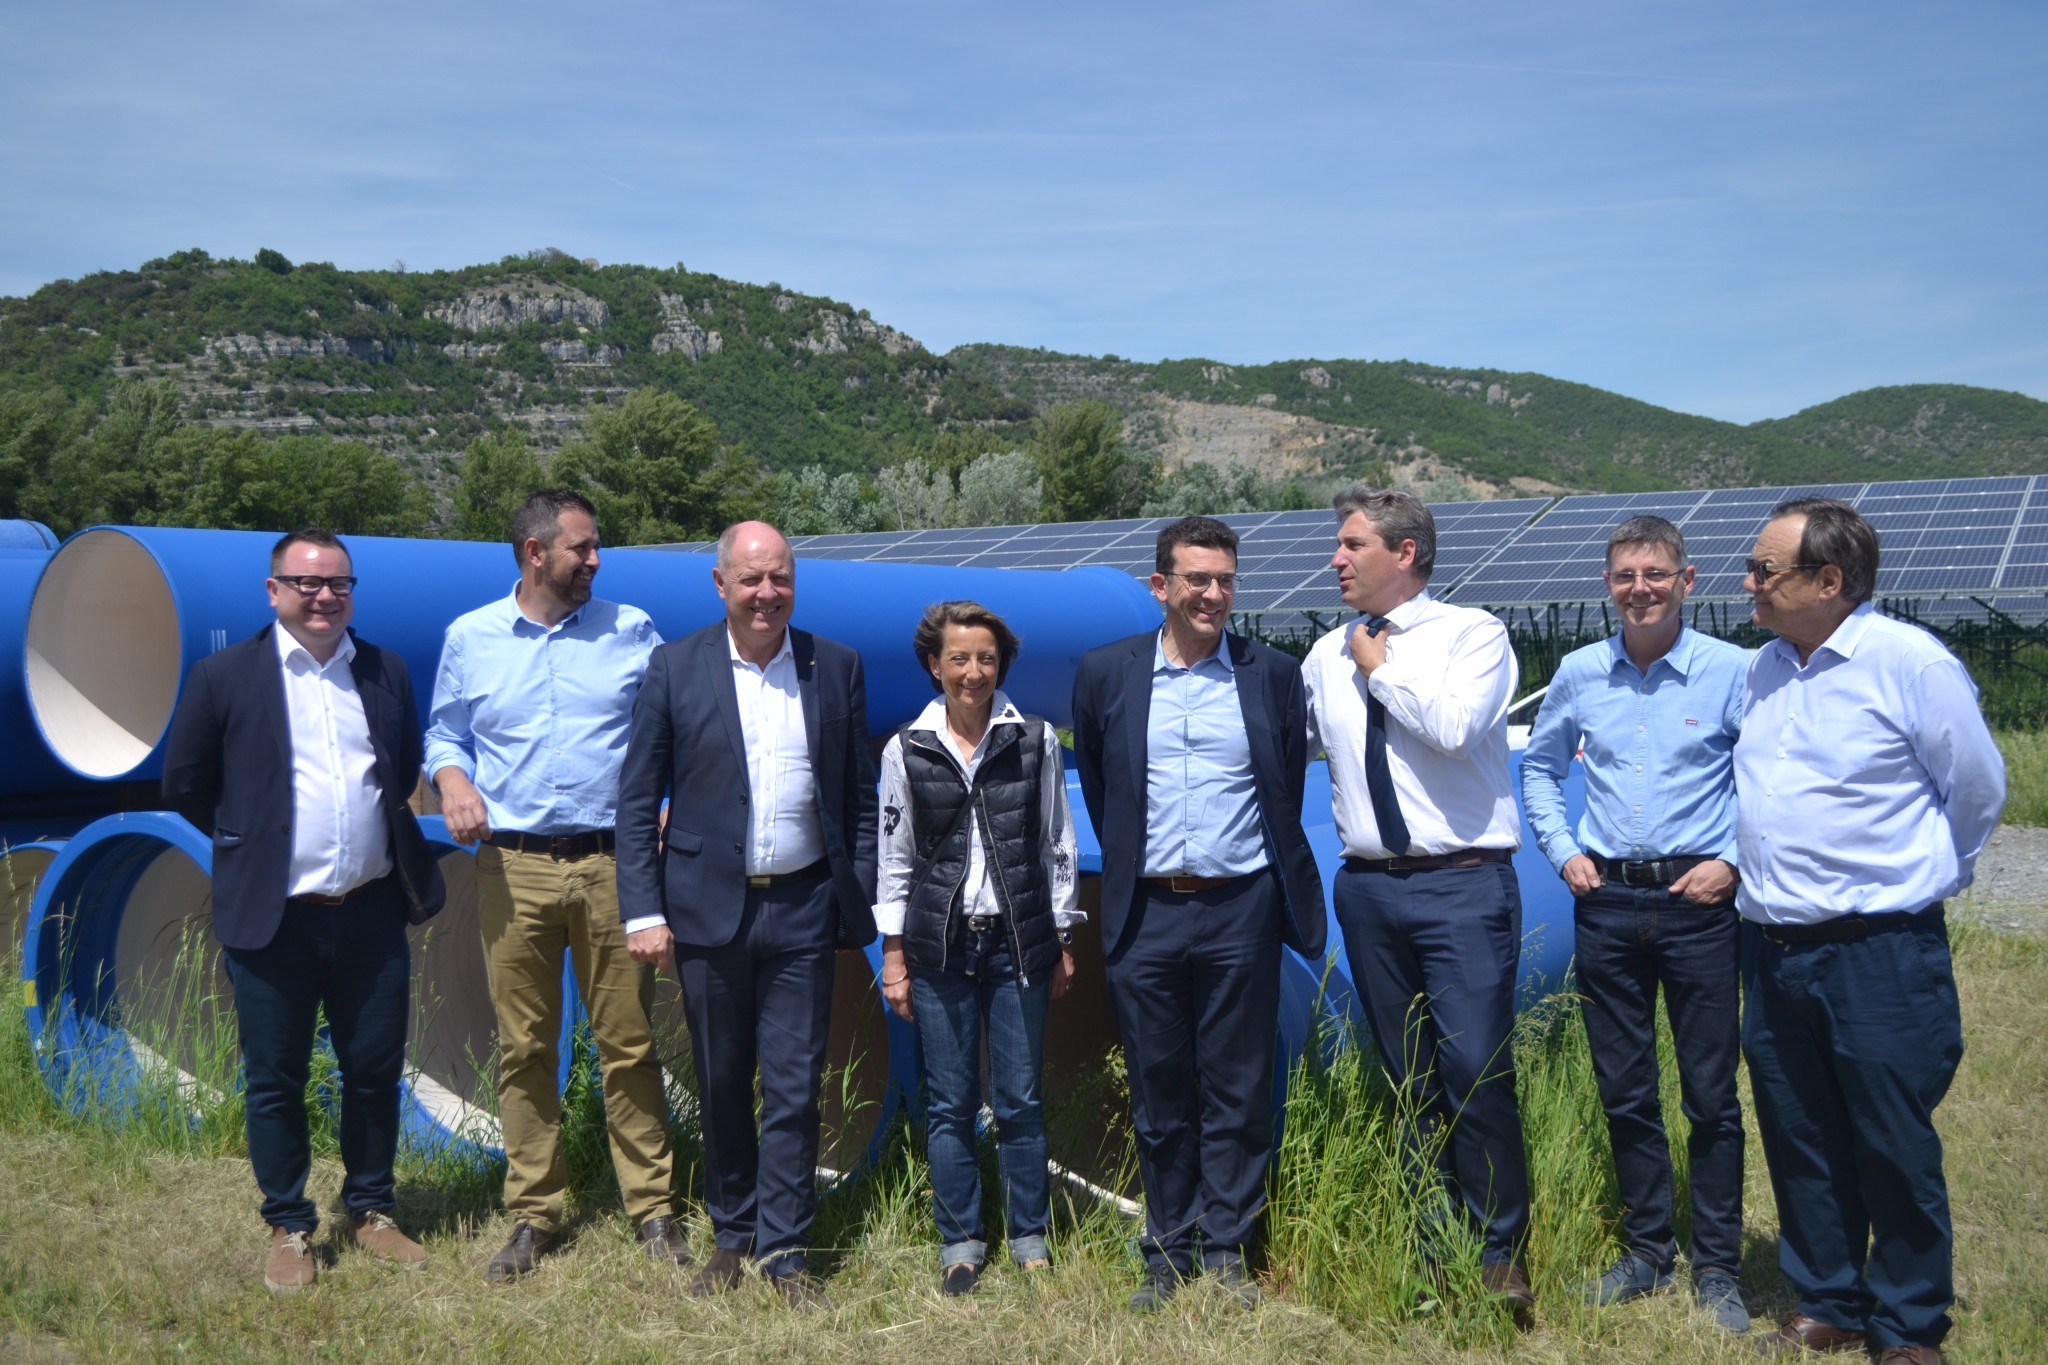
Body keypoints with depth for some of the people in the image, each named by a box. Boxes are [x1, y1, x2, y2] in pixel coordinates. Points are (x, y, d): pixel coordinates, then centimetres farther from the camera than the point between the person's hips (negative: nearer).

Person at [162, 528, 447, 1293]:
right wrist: (253, 842, 9)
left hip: (372, 912, 3)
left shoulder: (386, 672, 6)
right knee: (275, 1080, 8)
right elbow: (185, 785, 5)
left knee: (376, 1071, 10)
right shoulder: (224, 676, -3)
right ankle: (288, 1227, 24)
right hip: (272, 917, -2)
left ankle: (371, 1212, 27)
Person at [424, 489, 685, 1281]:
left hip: (613, 862, -1)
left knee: (629, 1043, 2)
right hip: (514, 868, 1)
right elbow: (445, 733, 16)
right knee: (524, 1047, 6)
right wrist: (452, 777, -6)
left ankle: (653, 1208, 13)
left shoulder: (631, 631, 7)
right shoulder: (469, 638, 9)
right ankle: (533, 1214, 19)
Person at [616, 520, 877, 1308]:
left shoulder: (836, 667, 3)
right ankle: (731, 1237, 29)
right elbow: (637, 800, 0)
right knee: (721, 1087, 12)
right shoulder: (675, 668, -1)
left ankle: (783, 1250, 16)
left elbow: (859, 795, 6)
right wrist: (642, 910, -7)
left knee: (794, 1088, 3)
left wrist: (862, 902, 1)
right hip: (708, 908, 0)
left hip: (803, 909, 0)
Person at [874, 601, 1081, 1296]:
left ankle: (1031, 1239, 20)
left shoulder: (1036, 741, 2)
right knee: (949, 1103, 6)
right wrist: (893, 953, 4)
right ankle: (960, 1241, 21)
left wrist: (1063, 941, 7)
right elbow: (894, 855, 6)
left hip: (1018, 941, 0)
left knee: (1021, 1100, 5)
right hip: (939, 945, 0)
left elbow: (1057, 846, 7)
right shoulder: (905, 750, 2)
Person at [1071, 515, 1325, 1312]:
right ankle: (1167, 1254, 22)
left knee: (1238, 1095, 6)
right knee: (1158, 1096, 9)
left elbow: (1289, 790, 12)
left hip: (1240, 911, 0)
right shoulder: (1105, 674, 4)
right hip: (1146, 915, 1)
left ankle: (1226, 1255, 19)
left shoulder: (1273, 675, 3)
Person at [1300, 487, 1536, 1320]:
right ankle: (1439, 1245, 24)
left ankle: (1501, 1253, 7)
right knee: (1407, 1078, 11)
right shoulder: (1327, 657, 12)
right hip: (1368, 888, 5)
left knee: (1474, 1072, -10)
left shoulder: (1473, 633, -2)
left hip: (1462, 884, -5)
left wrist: (1383, 668, -8)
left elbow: (1454, 726, -19)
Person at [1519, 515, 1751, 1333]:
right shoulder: (1580, 674, 4)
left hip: (1698, 901, -3)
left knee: (1711, 1093, 4)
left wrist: (1734, 861, -8)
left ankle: (1718, 1268, 19)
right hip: (1606, 901, 3)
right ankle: (1646, 1250, 28)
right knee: (1624, 1091, 12)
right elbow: (1539, 767, 17)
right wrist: (1562, 850, 7)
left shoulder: (1733, 672, -6)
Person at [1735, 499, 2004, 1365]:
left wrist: (1918, 877, 11)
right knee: (1799, 1142, 14)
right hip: (1772, 951, 6)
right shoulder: (1763, 668, 8)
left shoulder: (1910, 662, -11)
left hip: (1879, 952, -6)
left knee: (1895, 1151, 5)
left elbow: (1978, 790, 0)